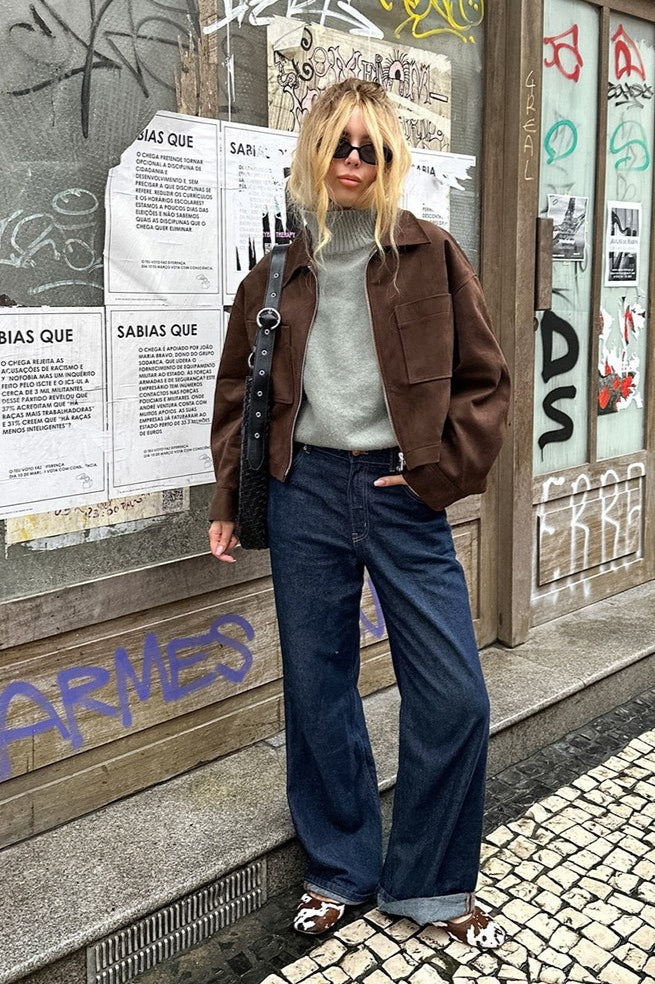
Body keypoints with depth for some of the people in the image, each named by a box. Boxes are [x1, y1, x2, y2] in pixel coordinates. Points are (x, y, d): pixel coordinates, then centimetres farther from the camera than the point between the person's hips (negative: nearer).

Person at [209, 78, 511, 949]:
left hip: (403, 493, -1)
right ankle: (339, 871, 29)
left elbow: (485, 381, 4)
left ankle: (431, 884, 20)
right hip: (306, 491, 2)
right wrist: (229, 499, 9)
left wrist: (441, 472, -6)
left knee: (455, 696, -2)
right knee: (317, 690, 9)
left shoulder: (431, 256, 4)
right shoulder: (280, 269, 9)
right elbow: (239, 388, 13)